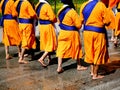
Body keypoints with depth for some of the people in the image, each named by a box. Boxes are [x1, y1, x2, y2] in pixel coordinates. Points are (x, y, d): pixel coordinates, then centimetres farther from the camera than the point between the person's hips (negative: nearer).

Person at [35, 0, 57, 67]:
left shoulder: (37, 6, 3)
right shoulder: (47, 6, -21)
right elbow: (52, 18, -19)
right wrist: (55, 20, 1)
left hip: (41, 26, 8)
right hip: (48, 26, -8)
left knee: (45, 43, 19)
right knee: (51, 43, 2)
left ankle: (49, 58, 31)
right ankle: (42, 58, -8)